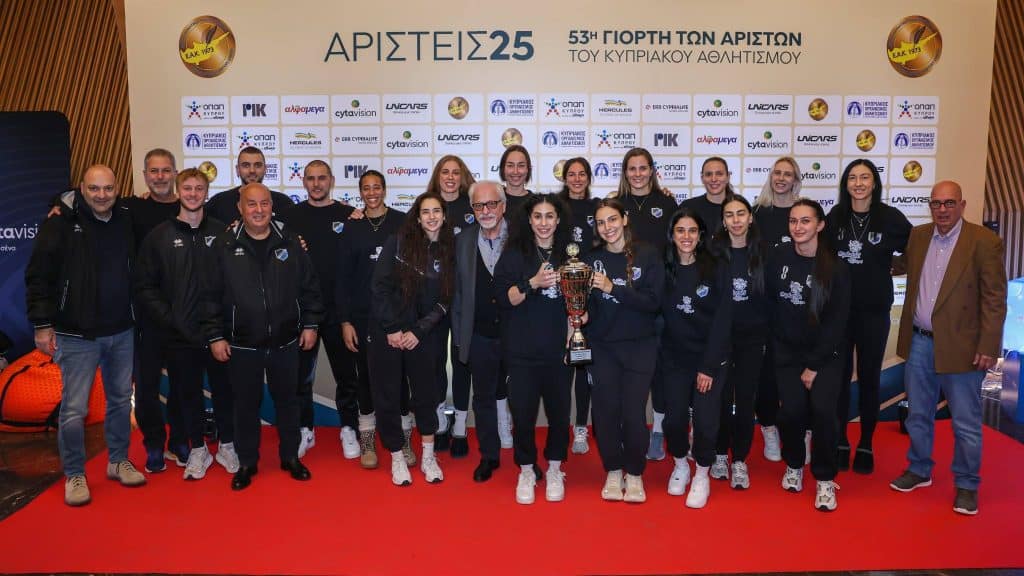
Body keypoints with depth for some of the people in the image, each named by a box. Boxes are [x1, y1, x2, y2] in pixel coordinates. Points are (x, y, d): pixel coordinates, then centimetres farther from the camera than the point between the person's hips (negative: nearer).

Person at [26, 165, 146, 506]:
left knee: (121, 400, 14)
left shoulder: (127, 222, 4)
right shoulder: (62, 223, -9)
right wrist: (42, 324, -11)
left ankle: (119, 461, 31)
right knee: (74, 408, 1)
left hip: (122, 333, 5)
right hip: (77, 336, -4)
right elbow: (38, 275, -8)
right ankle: (74, 475, 18)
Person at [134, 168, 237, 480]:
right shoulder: (159, 236, 2)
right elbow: (144, 287, 2)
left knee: (223, 389, 9)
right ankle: (197, 449, 27)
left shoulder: (221, 232, 2)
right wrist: (167, 318, -8)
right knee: (188, 393, 10)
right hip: (178, 335, 0)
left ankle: (227, 445, 27)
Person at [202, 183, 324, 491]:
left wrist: (310, 324, 2)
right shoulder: (224, 245, -3)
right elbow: (211, 295, -2)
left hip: (286, 341, 1)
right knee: (246, 404, 11)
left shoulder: (289, 242, 1)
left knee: (288, 399, 14)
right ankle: (246, 462, 27)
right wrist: (215, 336, -5)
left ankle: (290, 456, 30)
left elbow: (309, 286, 5)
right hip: (242, 345, -1)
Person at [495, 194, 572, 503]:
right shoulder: (514, 254, 1)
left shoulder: (568, 254, 9)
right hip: (522, 350, -2)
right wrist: (533, 283, -21)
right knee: (523, 412, 1)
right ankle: (526, 472, 22)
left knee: (559, 410, 6)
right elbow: (503, 297, -8)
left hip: (558, 349, 2)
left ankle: (554, 470, 27)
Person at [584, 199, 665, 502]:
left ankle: (634, 474, 18)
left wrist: (613, 288, -21)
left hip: (639, 346, -2)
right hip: (602, 346, 2)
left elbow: (653, 302, -13)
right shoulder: (592, 258, 2)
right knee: (605, 409, 3)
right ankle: (613, 471, 24)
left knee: (634, 411, -3)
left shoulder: (647, 256, -4)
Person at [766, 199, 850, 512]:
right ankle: (794, 464, 24)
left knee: (823, 410, -12)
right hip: (787, 352, 2)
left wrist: (814, 365, -11)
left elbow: (837, 321, -10)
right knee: (791, 410, -5)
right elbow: (769, 302, 2)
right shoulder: (779, 256, -4)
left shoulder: (835, 268, -11)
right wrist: (776, 347, -1)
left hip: (825, 354, -2)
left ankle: (825, 479, 9)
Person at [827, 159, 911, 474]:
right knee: (839, 375, 7)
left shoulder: (890, 217, -8)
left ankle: (866, 445, 23)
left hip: (874, 310, -1)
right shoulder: (835, 216, -1)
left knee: (869, 377, 10)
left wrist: (892, 268, -4)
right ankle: (841, 442, 20)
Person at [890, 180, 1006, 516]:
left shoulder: (984, 241, -9)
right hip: (919, 342, 5)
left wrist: (987, 348, -13)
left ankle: (966, 485, 22)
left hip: (960, 345, -4)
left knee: (966, 423, 6)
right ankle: (919, 470, 32)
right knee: (918, 415, 16)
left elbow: (995, 299, -10)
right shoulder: (917, 236, 5)